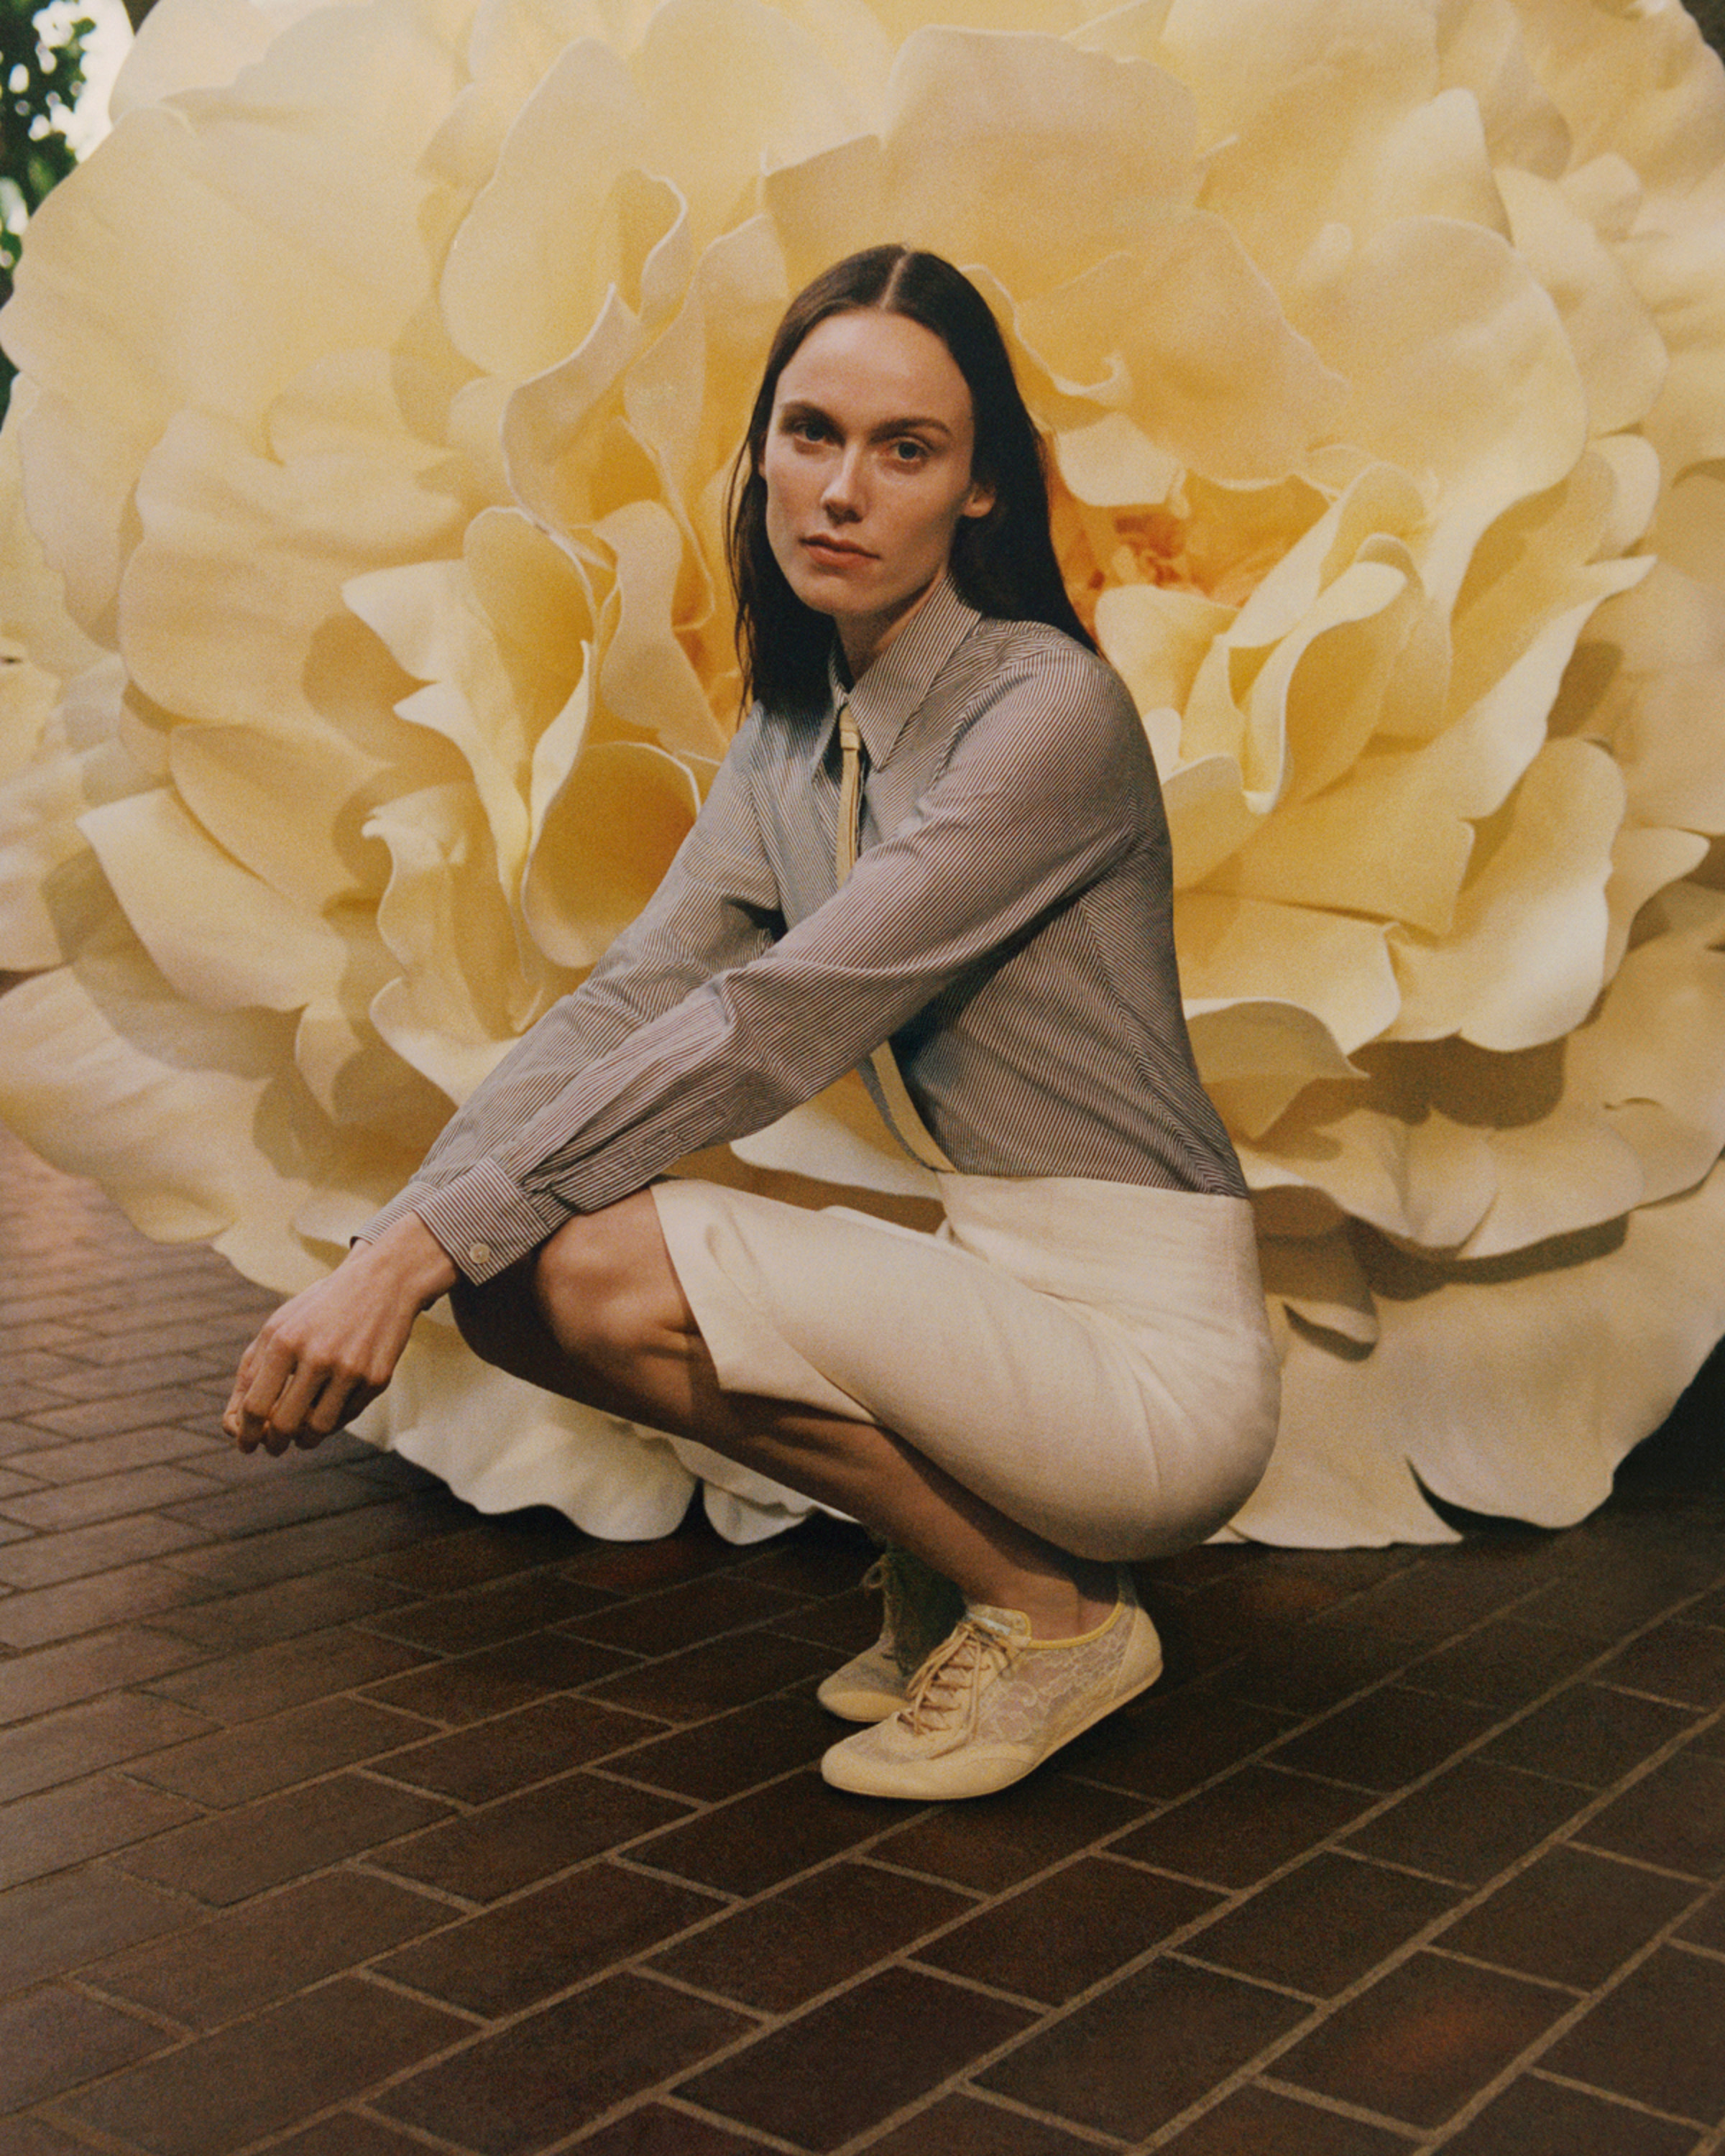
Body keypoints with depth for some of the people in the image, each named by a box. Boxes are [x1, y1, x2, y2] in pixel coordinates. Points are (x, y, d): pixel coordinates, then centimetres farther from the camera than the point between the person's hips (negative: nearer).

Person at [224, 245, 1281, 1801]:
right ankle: (987, 1534, 10)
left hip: (1152, 1348, -8)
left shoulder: (1050, 709, -17)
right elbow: (628, 1003, 1)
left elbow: (775, 1027, -25)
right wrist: (387, 1251, -13)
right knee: (508, 1277, -1)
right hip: (1002, 1291, 8)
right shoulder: (794, 730, 9)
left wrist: (427, 1247, -26)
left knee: (597, 1263, -22)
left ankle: (1054, 1611, -4)